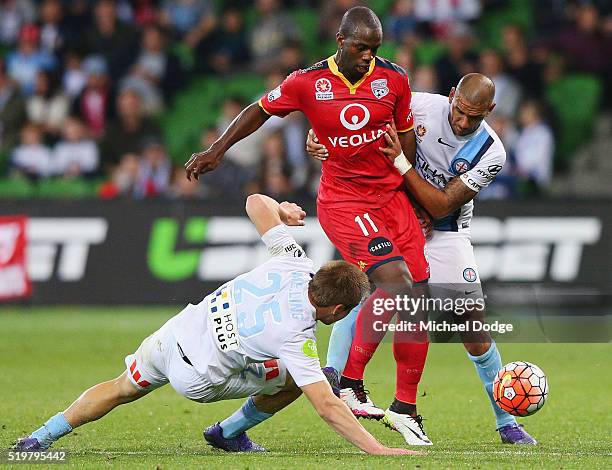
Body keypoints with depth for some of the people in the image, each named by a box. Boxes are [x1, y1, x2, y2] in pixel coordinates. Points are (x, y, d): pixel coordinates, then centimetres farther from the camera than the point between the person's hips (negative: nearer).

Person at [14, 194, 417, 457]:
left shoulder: (294, 263, -12)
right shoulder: (296, 335, -26)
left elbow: (256, 202, -2)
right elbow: (327, 406, -30)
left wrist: (282, 209, 19)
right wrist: (379, 450, -32)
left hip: (173, 333, 5)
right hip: (199, 378, -5)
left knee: (121, 389, 30)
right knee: (296, 377, 7)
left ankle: (43, 437, 35)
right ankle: (231, 432, 24)